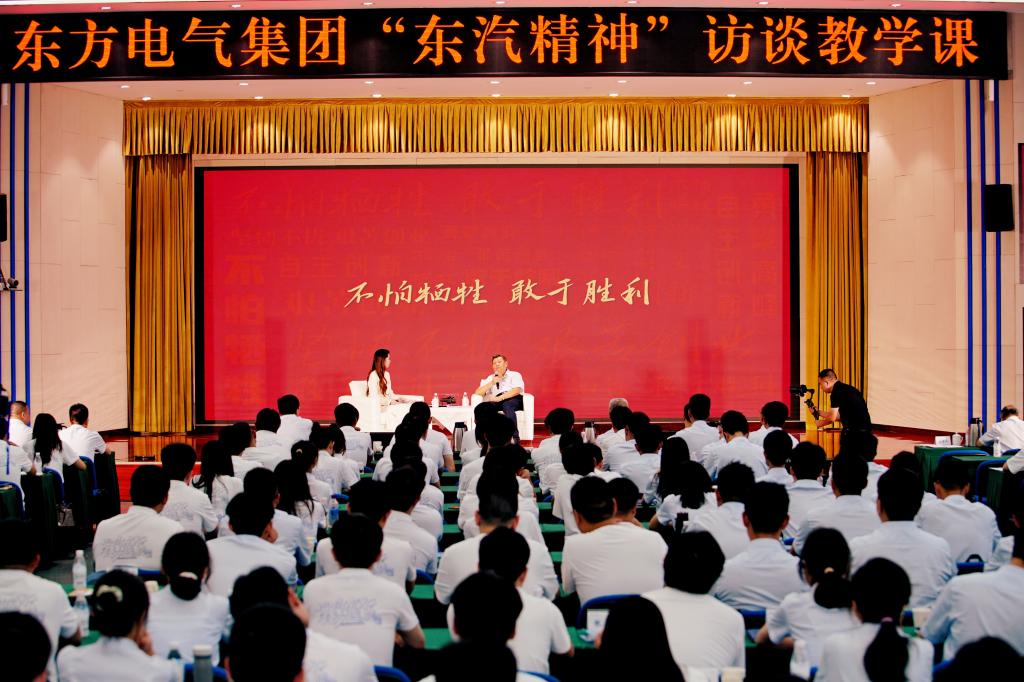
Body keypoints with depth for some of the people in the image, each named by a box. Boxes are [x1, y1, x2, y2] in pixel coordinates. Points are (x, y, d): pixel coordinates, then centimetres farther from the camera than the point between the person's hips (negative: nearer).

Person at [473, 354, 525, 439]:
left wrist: (499, 398, -17)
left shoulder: (515, 375, 18)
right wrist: (492, 383, 2)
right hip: (498, 402, 2)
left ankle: (514, 438, -48)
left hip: (515, 400, -2)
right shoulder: (489, 379, 29)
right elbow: (477, 393, 16)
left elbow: (517, 390, -3)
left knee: (506, 405, -39)